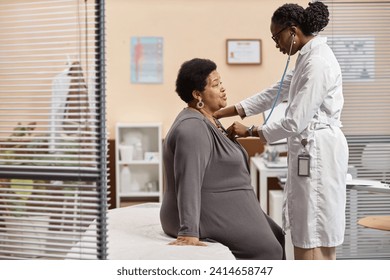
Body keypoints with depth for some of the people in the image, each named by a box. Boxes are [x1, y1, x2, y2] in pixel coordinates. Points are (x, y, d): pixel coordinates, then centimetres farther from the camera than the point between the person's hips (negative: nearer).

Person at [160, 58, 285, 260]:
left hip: (218, 212, 11)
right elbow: (189, 184, -31)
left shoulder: (208, 121, 12)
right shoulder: (193, 128, -23)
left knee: (275, 237, 14)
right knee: (267, 249, -7)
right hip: (208, 218, -11)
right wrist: (189, 233, -35)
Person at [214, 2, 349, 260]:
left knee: (314, 236, -3)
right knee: (306, 232, 15)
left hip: (317, 151, -10)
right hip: (310, 150, 10)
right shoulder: (309, 58, 14)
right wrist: (221, 113, 13)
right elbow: (272, 94, 17)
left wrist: (250, 132, -8)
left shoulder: (317, 62, -18)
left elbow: (295, 122, -21)